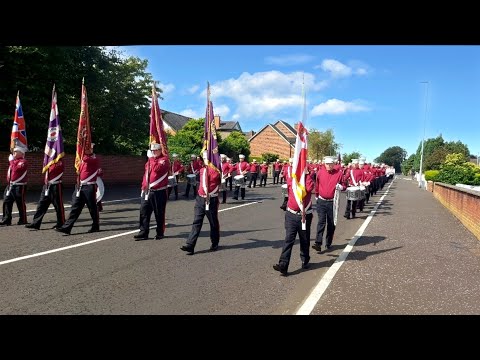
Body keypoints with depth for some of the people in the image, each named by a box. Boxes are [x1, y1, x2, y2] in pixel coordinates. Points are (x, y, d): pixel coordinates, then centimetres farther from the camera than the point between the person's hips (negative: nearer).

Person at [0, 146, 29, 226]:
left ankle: (23, 220, 9)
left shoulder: (23, 161, -10)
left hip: (19, 186, -9)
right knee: (7, 202, 7)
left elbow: (16, 169, -25)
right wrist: (8, 183, 17)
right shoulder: (14, 160, 16)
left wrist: (11, 161, -13)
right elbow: (10, 171, 25)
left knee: (20, 204, 0)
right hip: (10, 186, 9)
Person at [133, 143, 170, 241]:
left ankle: (160, 233, 17)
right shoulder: (150, 159, 16)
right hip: (147, 191, 6)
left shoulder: (164, 159, -6)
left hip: (159, 192, -6)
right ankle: (143, 233, 9)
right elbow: (146, 173, 20)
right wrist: (144, 186, 13)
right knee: (144, 212, 3)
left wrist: (153, 160, -9)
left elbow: (156, 169, -23)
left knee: (159, 214, 4)